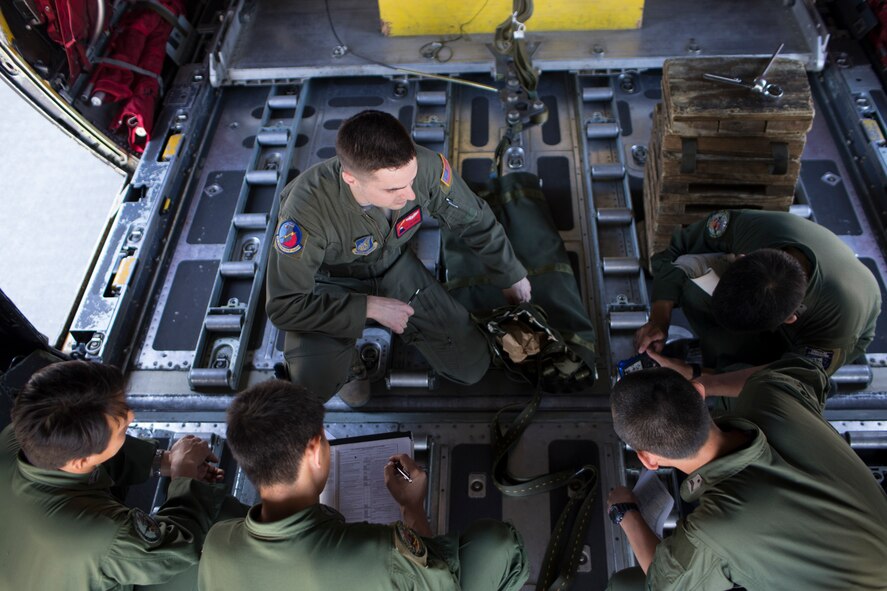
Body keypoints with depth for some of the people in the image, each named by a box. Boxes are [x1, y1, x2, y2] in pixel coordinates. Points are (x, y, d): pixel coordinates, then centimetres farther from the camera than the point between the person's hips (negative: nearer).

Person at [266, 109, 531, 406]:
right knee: (315, 383, -31)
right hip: (332, 285, -3)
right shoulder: (307, 210, -40)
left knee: (472, 368, 0)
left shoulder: (424, 165, -30)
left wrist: (512, 277, 5)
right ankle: (345, 355, 7)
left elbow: (475, 220, -9)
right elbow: (284, 306, -29)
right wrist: (370, 307, -30)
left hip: (395, 267, 3)